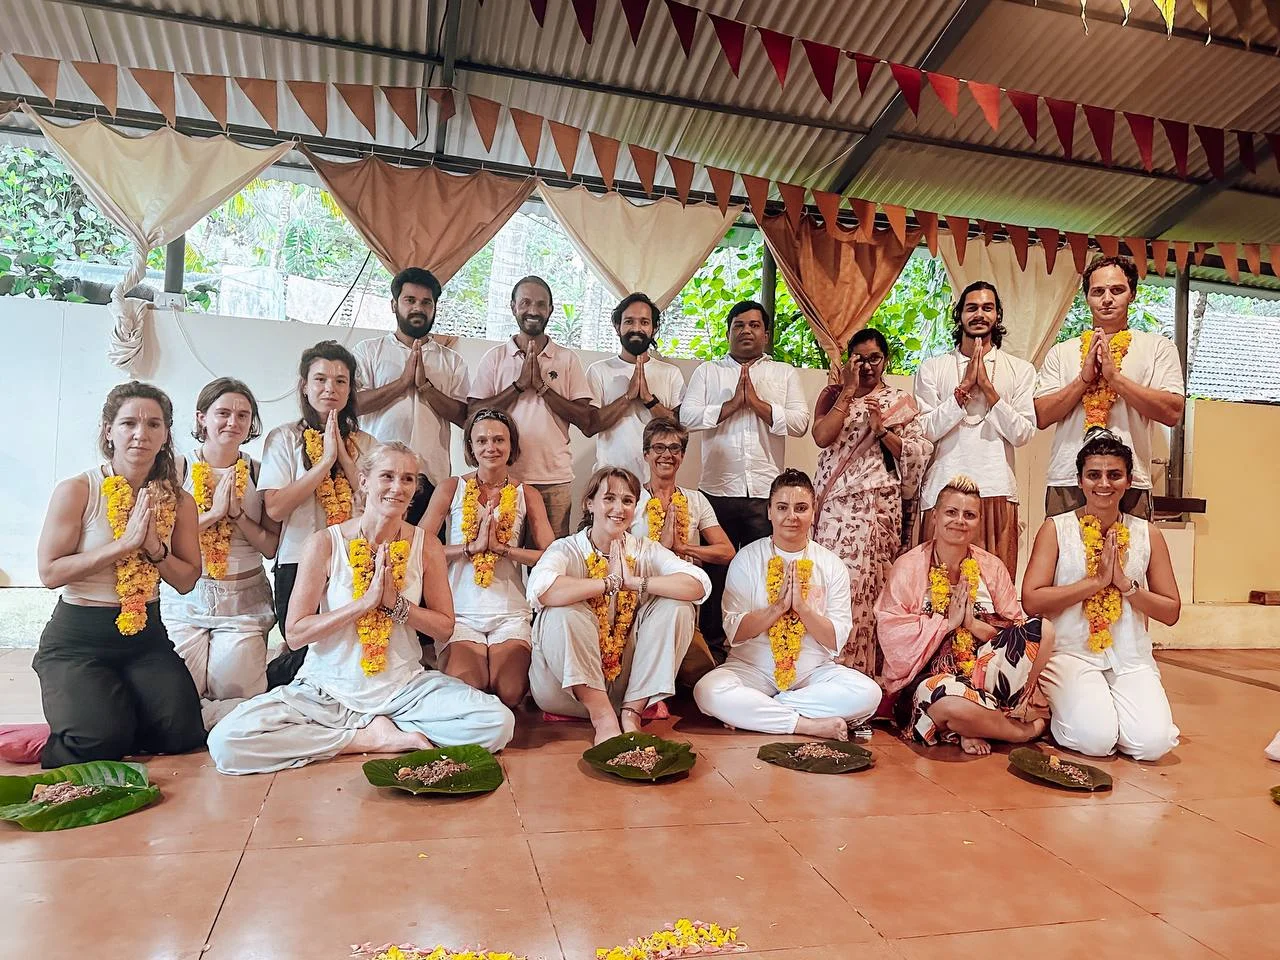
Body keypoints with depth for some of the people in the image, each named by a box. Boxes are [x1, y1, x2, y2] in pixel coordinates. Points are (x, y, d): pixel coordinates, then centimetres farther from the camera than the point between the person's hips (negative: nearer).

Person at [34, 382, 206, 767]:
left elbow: (186, 581, 4)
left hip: (147, 635, 4)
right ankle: (51, 745, 16)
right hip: (77, 637, -3)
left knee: (181, 733, -15)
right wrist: (125, 543, -20)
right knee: (102, 740, -21)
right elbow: (50, 572, -15)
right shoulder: (76, 491, -10)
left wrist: (155, 547, -15)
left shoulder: (178, 501, 1)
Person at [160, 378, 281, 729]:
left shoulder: (259, 473, 3)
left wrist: (237, 514, -13)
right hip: (184, 598, 0)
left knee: (235, 693, -9)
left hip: (244, 600, 1)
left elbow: (271, 547, 0)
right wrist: (213, 513, -16)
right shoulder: (179, 468, 0)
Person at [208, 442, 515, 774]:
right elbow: (295, 634, -11)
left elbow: (445, 626, 2)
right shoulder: (325, 543, -9)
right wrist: (366, 601, -21)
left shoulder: (426, 545, -3)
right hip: (329, 688, -1)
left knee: (499, 722, -21)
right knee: (226, 741, -24)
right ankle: (372, 737, -10)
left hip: (403, 685, 1)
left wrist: (396, 603, -16)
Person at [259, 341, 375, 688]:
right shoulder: (284, 438, 3)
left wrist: (344, 456, -8)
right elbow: (275, 508, -12)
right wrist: (325, 460, -12)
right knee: (306, 654, -7)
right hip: (299, 563, -3)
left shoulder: (364, 443, 12)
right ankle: (267, 694, 24)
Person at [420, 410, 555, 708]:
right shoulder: (452, 488, 4)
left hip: (510, 613, 1)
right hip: (460, 612, -1)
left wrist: (501, 548, -14)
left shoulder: (527, 494, 7)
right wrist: (472, 547, -16)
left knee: (509, 694, -19)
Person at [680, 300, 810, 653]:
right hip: (719, 489, 0)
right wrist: (732, 404, -8)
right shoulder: (708, 371, 13)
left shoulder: (785, 373, 13)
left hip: (766, 491, 0)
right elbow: (687, 416, -1)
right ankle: (712, 644, 18)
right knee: (716, 570, 6)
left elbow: (800, 423, 0)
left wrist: (756, 401, -7)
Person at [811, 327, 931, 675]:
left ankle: (862, 669, 0)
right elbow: (822, 436, -6)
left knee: (870, 583, -7)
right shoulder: (834, 394, 13)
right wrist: (849, 390, -4)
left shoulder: (901, 401, 13)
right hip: (836, 503, 1)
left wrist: (882, 429, -7)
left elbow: (918, 454, 6)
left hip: (880, 506, -1)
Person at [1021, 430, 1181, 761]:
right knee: (1096, 740, -22)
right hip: (1072, 653, -3)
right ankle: (1061, 705, 11)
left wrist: (1125, 583, -9)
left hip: (1132, 658, 3)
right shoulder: (1056, 529, -2)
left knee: (1153, 743, -18)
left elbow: (1171, 612, 6)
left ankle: (1109, 701, 13)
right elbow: (1031, 601, -12)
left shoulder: (1147, 535, 7)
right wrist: (1096, 581, -13)